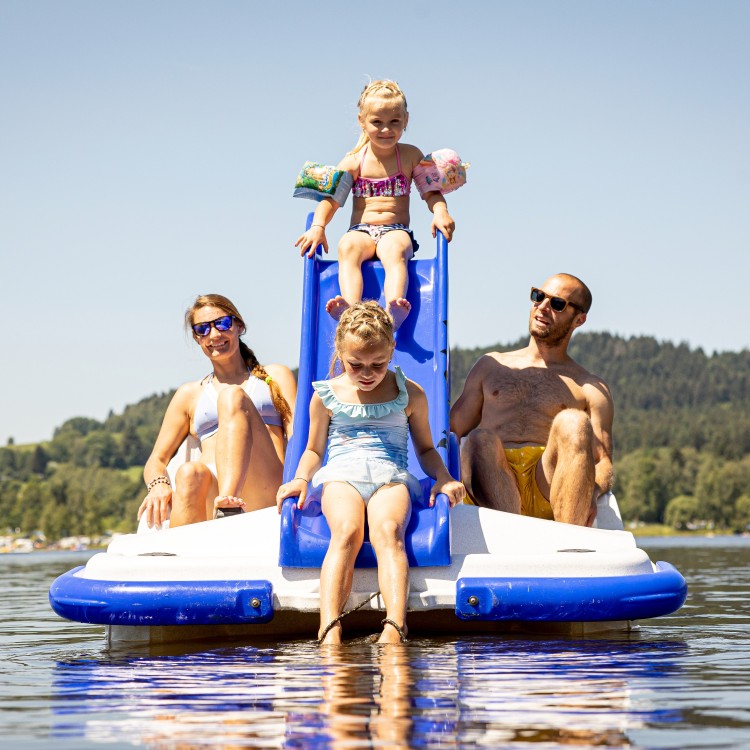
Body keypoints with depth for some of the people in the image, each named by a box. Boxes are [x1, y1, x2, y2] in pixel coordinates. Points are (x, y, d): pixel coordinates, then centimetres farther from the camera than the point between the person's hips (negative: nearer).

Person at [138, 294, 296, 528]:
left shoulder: (275, 376, 24)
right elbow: (156, 460, 22)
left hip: (267, 495, -1)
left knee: (233, 396, -22)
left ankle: (227, 502, -43)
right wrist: (158, 485, -4)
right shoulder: (190, 394, 27)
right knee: (190, 473, -36)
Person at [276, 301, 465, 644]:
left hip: (391, 476, 0)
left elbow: (425, 449, 24)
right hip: (340, 475, 0)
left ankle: (394, 628, -56)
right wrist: (301, 478, 1)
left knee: (388, 531, -36)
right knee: (346, 532, -36)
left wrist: (443, 477, 3)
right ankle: (329, 632, -53)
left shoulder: (409, 394, 16)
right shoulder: (326, 396, 15)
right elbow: (314, 451, 23)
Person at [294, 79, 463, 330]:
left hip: (396, 231, -1)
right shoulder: (354, 161, 7)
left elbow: (431, 190, 8)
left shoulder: (411, 156, 9)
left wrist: (440, 212, -15)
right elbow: (331, 197, 1)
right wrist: (318, 226, -17)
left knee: (395, 249, -37)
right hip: (361, 230, 1)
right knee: (347, 247, -34)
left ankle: (393, 309, -60)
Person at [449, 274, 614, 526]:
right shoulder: (491, 366, 29)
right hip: (489, 487, 1)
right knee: (480, 440, -32)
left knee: (574, 421, -29)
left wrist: (590, 492, -12)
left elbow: (604, 461, 12)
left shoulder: (591, 389, 24)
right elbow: (451, 430, 24)